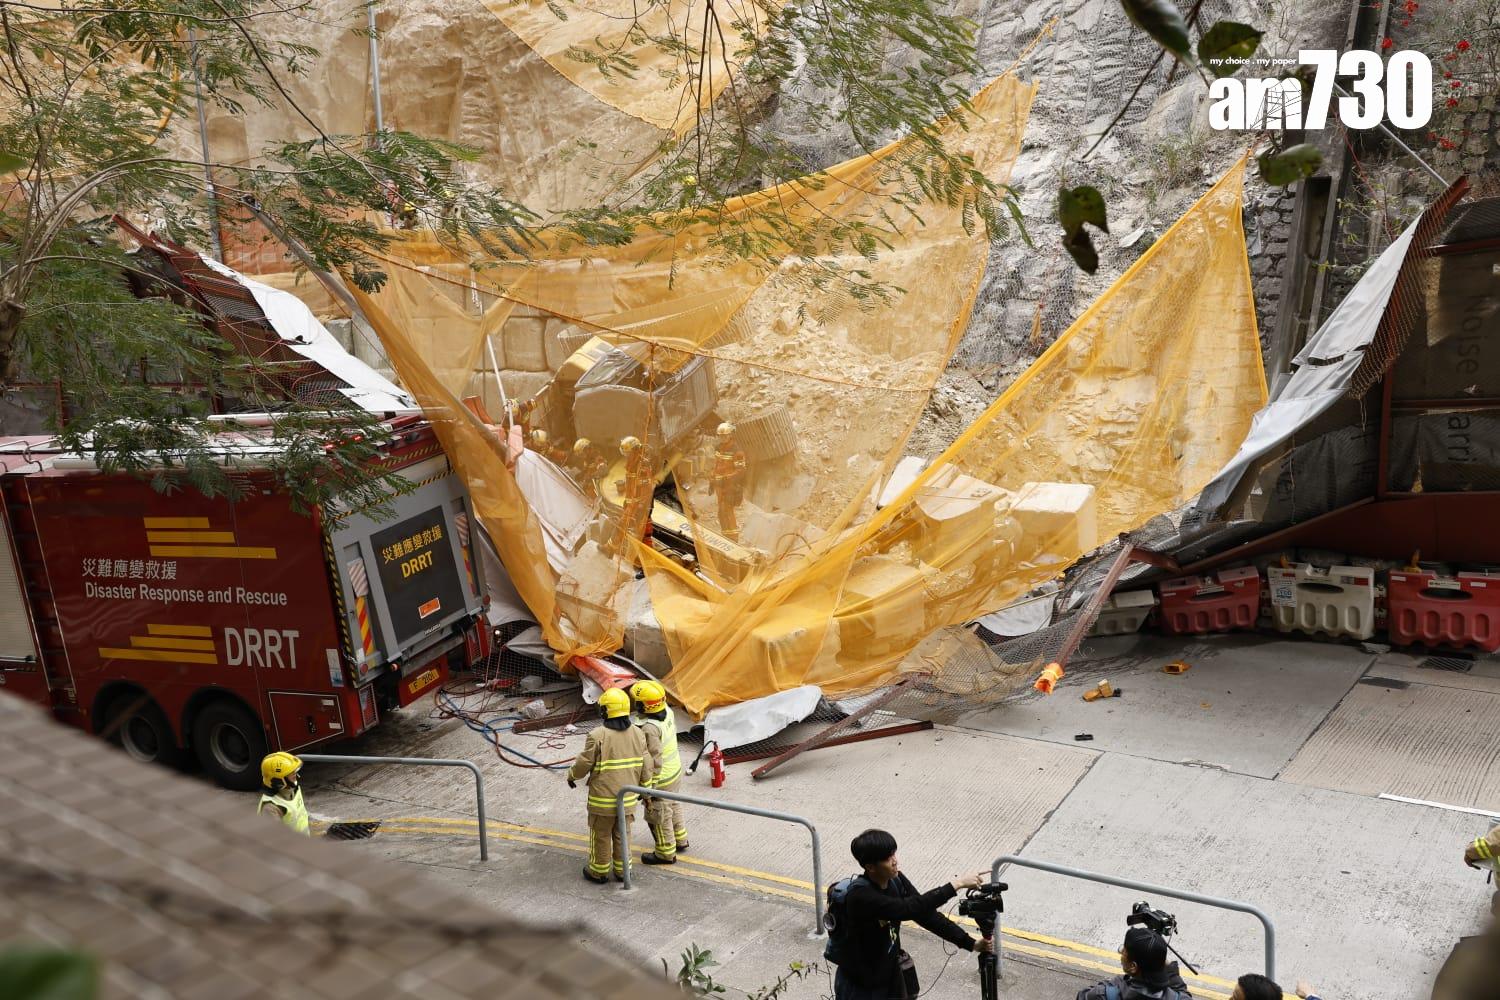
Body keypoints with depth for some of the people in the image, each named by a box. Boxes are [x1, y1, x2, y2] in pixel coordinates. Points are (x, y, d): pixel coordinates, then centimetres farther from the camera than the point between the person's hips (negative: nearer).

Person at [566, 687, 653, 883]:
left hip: (603, 799, -4)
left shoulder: (598, 736, -21)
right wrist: (644, 788, 17)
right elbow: (645, 766, 3)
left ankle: (599, 871, 27)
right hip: (628, 797, 4)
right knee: (623, 834, 20)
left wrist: (572, 776, 8)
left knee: (601, 835, 13)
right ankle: (622, 869, 30)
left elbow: (583, 764, -13)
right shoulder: (638, 734, -4)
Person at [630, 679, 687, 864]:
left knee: (658, 815, 12)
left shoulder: (649, 729, -33)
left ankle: (666, 853, 30)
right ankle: (680, 839, 47)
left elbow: (654, 762, -28)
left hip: (659, 778, -8)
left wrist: (649, 790, -20)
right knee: (673, 805, 28)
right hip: (674, 770, 8)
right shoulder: (667, 712, -12)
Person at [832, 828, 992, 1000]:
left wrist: (971, 943, -14)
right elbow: (909, 909, -38)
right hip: (860, 984, -7)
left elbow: (926, 914, -6)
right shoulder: (860, 895, -31)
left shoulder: (896, 880, -8)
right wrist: (956, 884, -37)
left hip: (889, 975, 7)